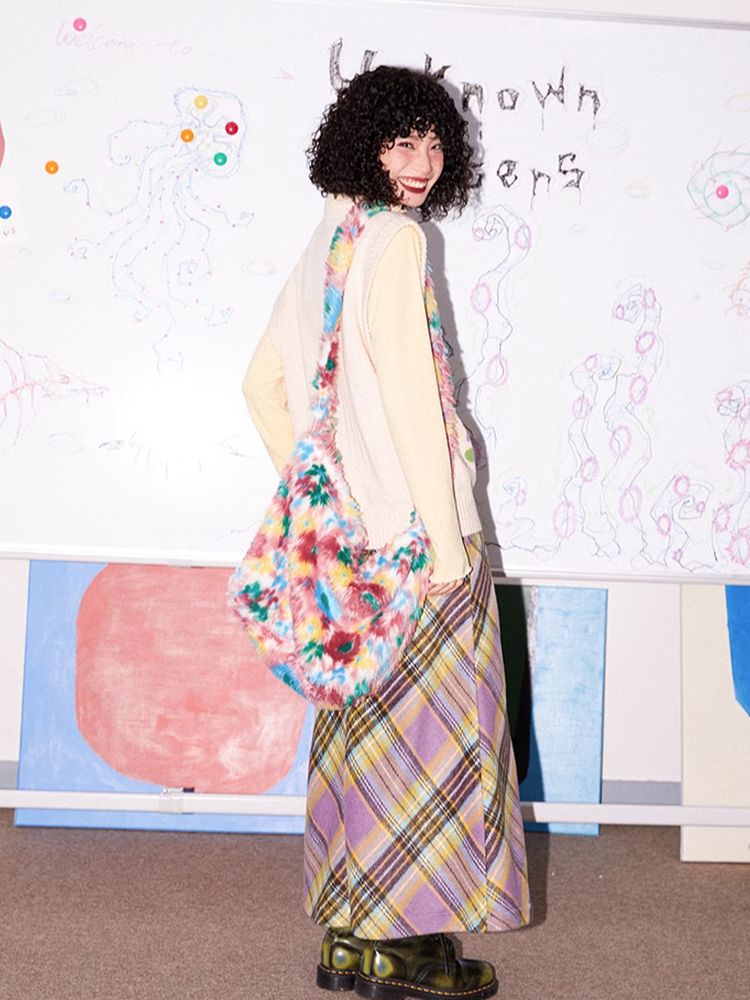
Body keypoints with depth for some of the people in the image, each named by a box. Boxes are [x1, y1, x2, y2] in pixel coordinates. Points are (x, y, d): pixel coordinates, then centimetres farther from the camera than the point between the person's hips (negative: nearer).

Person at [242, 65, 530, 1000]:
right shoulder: (393, 237, -9)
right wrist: (448, 536, -18)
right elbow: (406, 389, -18)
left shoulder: (324, 244, 17)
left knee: (365, 721, 13)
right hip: (410, 522, -9)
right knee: (422, 717, -1)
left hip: (350, 529, 9)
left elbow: (262, 385, 20)